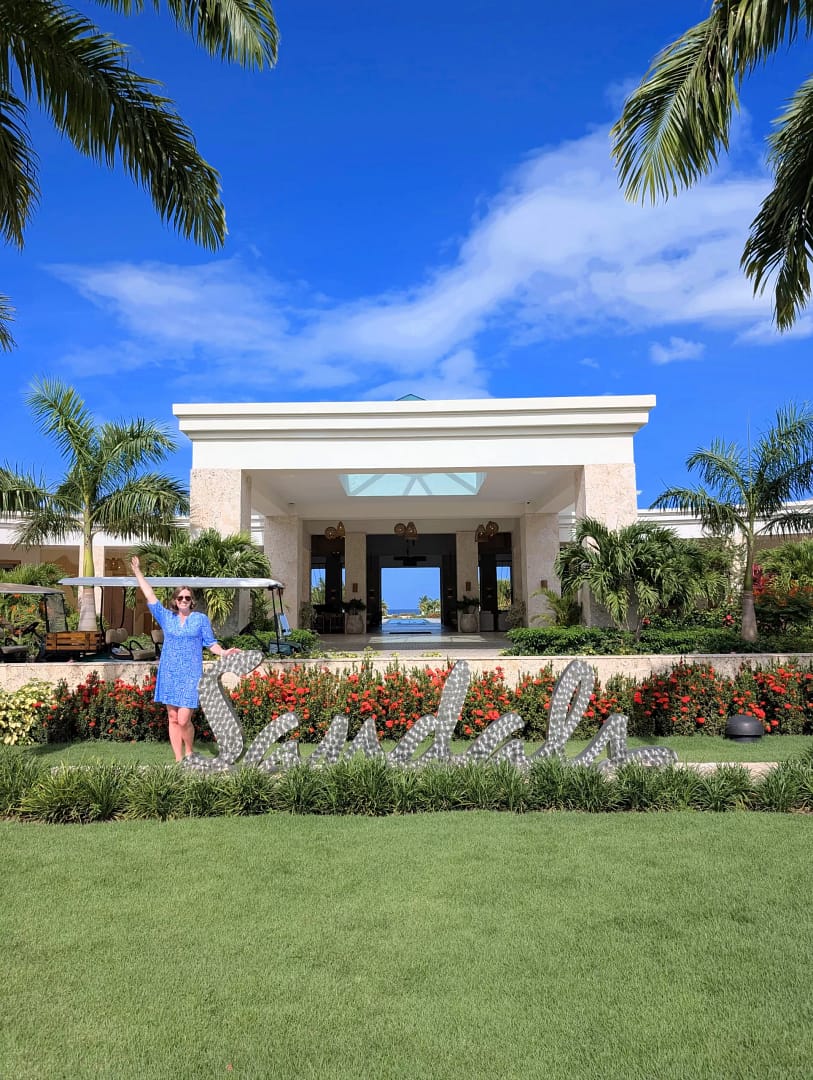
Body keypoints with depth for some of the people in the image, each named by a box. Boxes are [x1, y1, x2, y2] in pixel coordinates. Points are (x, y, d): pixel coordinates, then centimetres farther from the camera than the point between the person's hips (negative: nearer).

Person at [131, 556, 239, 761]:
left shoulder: (201, 619, 3)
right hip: (169, 673, 3)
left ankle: (189, 754, 16)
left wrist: (224, 652, -15)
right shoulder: (166, 617, 8)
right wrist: (137, 572, 8)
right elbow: (149, 596, 9)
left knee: (183, 720, -9)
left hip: (190, 675, -3)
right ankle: (178, 760, 17)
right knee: (173, 719, 6)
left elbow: (210, 642, 4)